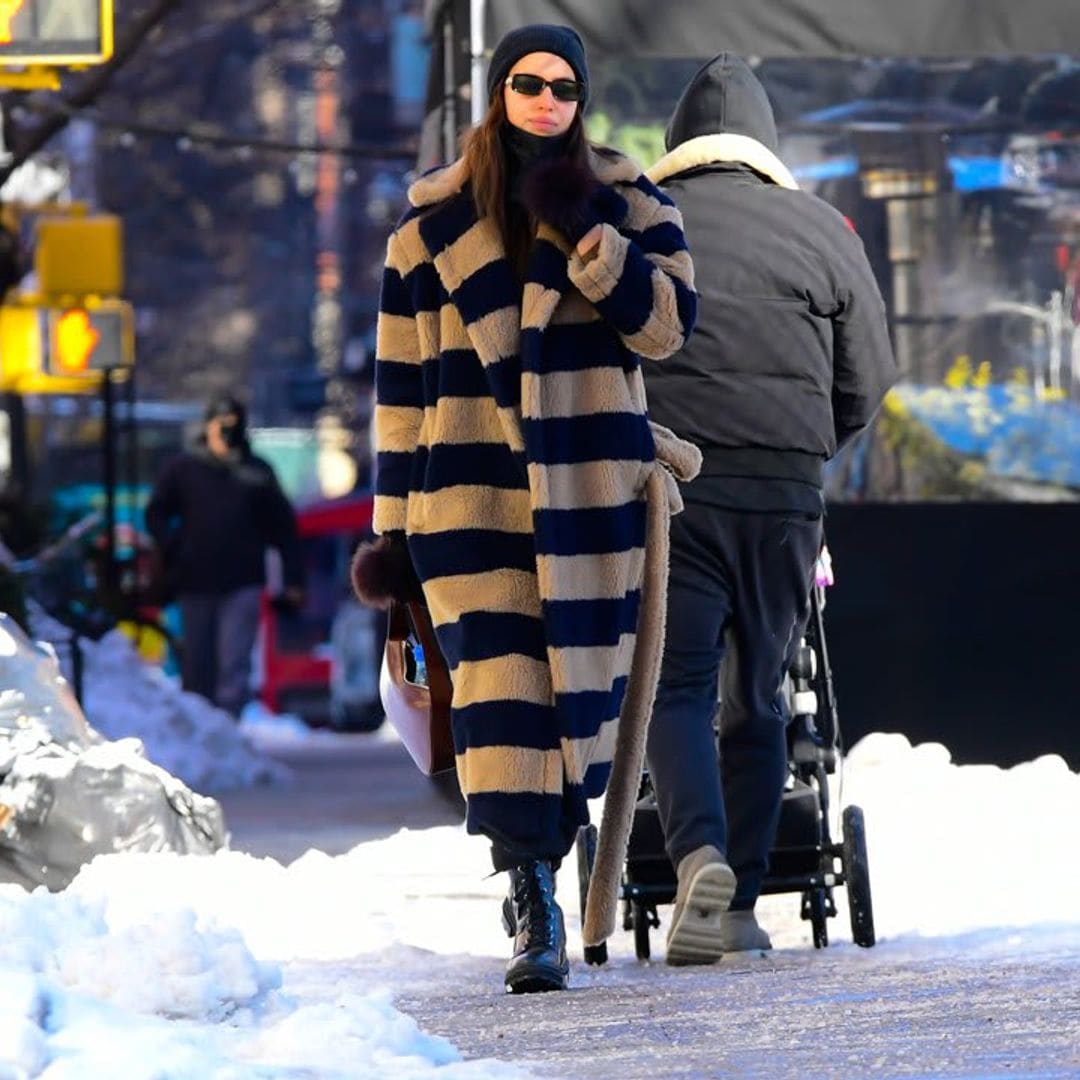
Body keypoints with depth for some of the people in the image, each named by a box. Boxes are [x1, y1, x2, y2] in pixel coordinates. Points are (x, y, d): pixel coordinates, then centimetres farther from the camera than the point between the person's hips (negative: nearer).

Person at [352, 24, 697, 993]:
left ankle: (541, 858, 22)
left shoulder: (628, 203, 7)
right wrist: (394, 526, 7)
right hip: (474, 495, -1)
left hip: (592, 493, 1)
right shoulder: (431, 226, 8)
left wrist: (589, 240, -18)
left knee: (583, 689, 3)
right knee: (500, 685, -12)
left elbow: (668, 324, -6)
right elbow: (402, 381, 9)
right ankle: (533, 911, -16)